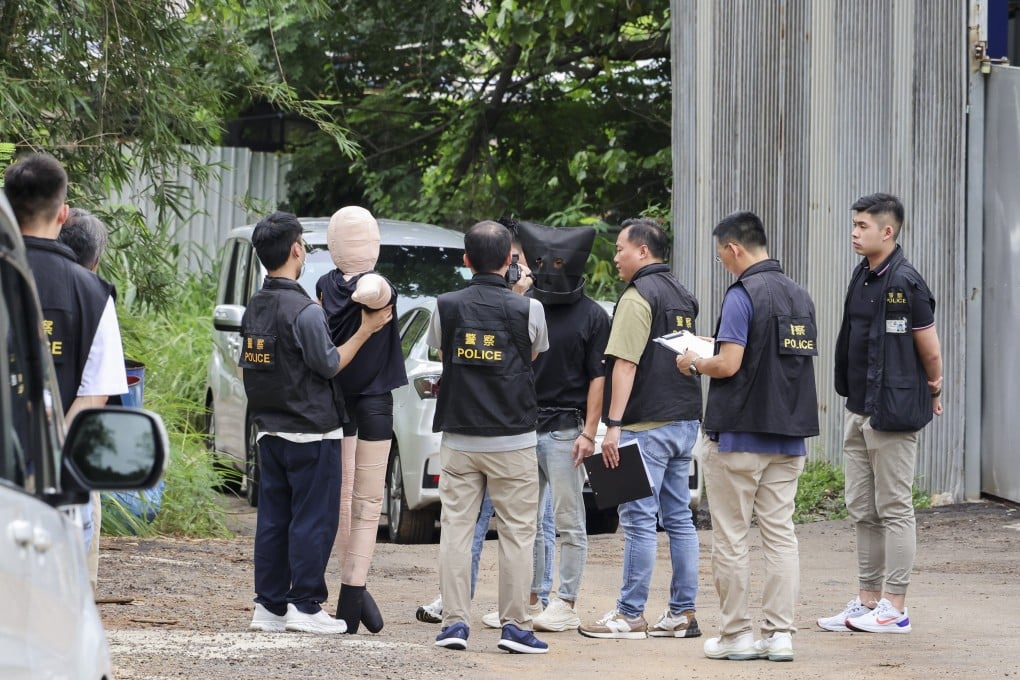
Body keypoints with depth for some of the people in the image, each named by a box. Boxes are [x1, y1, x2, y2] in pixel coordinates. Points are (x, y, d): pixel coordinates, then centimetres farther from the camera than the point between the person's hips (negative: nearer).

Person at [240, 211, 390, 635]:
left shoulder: (254, 308, 8)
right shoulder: (304, 310, -17)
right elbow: (329, 364, -12)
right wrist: (365, 331, -4)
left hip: (270, 431, 8)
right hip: (310, 432, -8)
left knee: (273, 517, 9)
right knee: (313, 519, -2)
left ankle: (269, 606, 11)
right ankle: (305, 605, -3)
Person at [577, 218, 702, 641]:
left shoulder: (639, 296, -12)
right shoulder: (681, 296, 16)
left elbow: (625, 364, -18)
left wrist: (614, 424, -20)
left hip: (648, 426, -9)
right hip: (685, 421, 9)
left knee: (639, 519, -6)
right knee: (678, 518, 10)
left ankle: (631, 616, -4)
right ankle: (682, 613, 11)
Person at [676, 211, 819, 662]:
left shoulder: (743, 294, -14)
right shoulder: (799, 296, 10)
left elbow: (729, 364, -21)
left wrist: (695, 364, 1)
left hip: (739, 436, -7)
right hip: (789, 438, 7)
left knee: (731, 539, 2)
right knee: (780, 534, 7)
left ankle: (736, 635, 5)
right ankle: (779, 634, 4)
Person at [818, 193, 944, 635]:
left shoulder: (904, 283, -16)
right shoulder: (863, 276, 10)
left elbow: (930, 350, -11)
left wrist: (933, 390, 3)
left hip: (893, 412, -9)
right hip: (860, 411, 9)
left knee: (894, 510, -2)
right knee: (863, 512, 12)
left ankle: (894, 609, 2)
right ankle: (868, 602, 20)